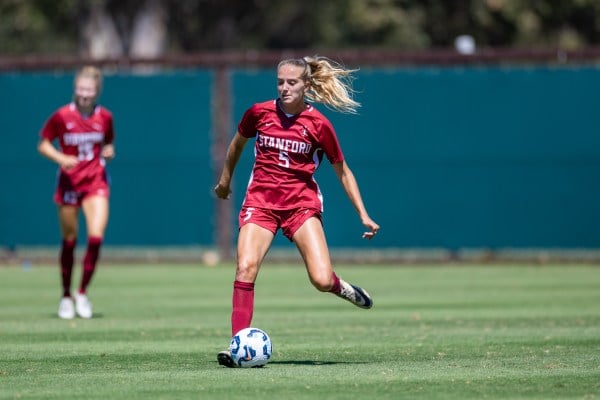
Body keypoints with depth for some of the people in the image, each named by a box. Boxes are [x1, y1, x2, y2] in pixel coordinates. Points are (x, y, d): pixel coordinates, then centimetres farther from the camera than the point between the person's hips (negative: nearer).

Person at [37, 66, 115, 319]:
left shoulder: (105, 117, 0)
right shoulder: (62, 116, -7)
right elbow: (43, 144, 0)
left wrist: (108, 151, -6)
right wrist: (60, 158, -17)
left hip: (96, 182, 1)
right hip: (69, 181, -1)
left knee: (96, 237, -14)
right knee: (69, 241, 6)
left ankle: (83, 293, 1)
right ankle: (66, 296, 22)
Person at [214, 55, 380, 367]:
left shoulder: (318, 125, -5)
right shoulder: (259, 113, -1)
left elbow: (342, 172, 5)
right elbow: (238, 142, 22)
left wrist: (363, 215, 1)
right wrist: (225, 178, 32)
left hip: (302, 203, -1)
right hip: (260, 201, 1)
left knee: (321, 280, -14)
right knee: (245, 268, -21)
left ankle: (339, 286, 24)